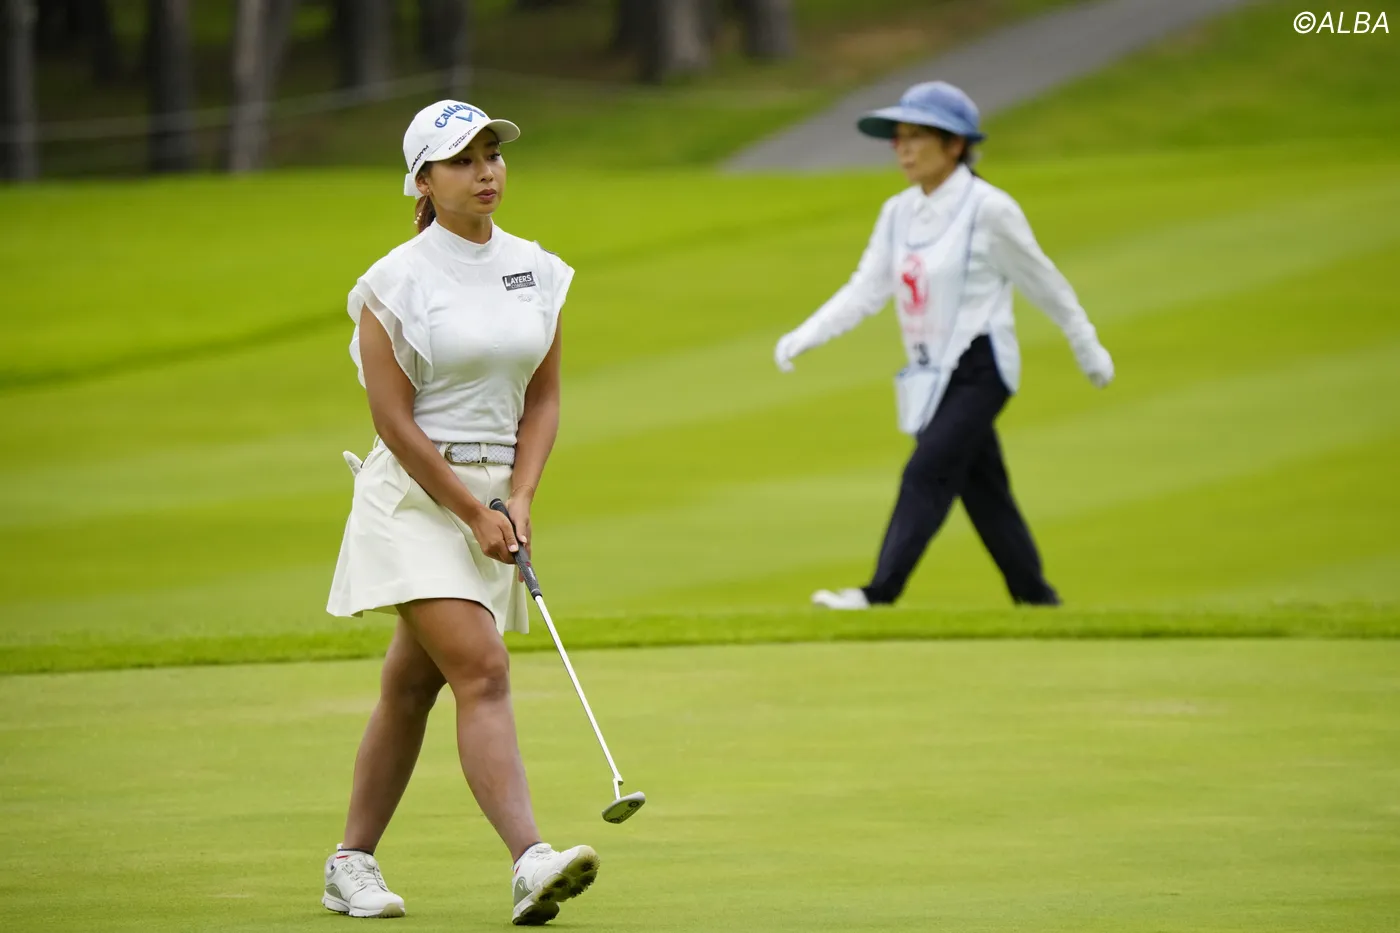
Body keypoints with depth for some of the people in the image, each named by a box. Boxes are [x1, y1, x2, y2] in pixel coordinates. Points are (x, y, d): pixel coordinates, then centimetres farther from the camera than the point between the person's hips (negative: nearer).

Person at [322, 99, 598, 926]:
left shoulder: (538, 270, 7)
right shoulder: (397, 282, -9)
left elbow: (543, 398, 9)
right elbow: (395, 420, -10)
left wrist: (519, 499, -4)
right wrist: (472, 512, -13)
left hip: (497, 494, 5)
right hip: (416, 495, -5)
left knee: (413, 686, 10)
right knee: (482, 671, -18)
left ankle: (352, 861, 20)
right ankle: (530, 861, -29)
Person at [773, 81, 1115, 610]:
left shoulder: (988, 210, -11)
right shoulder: (898, 213, 8)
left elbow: (1043, 283, -2)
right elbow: (865, 290, 3)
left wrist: (1088, 350, 7)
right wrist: (803, 338, -10)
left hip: (980, 367, -7)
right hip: (932, 376, 7)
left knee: (927, 472, -17)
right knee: (981, 486, 11)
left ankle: (880, 592, -24)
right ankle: (1034, 596, 21)